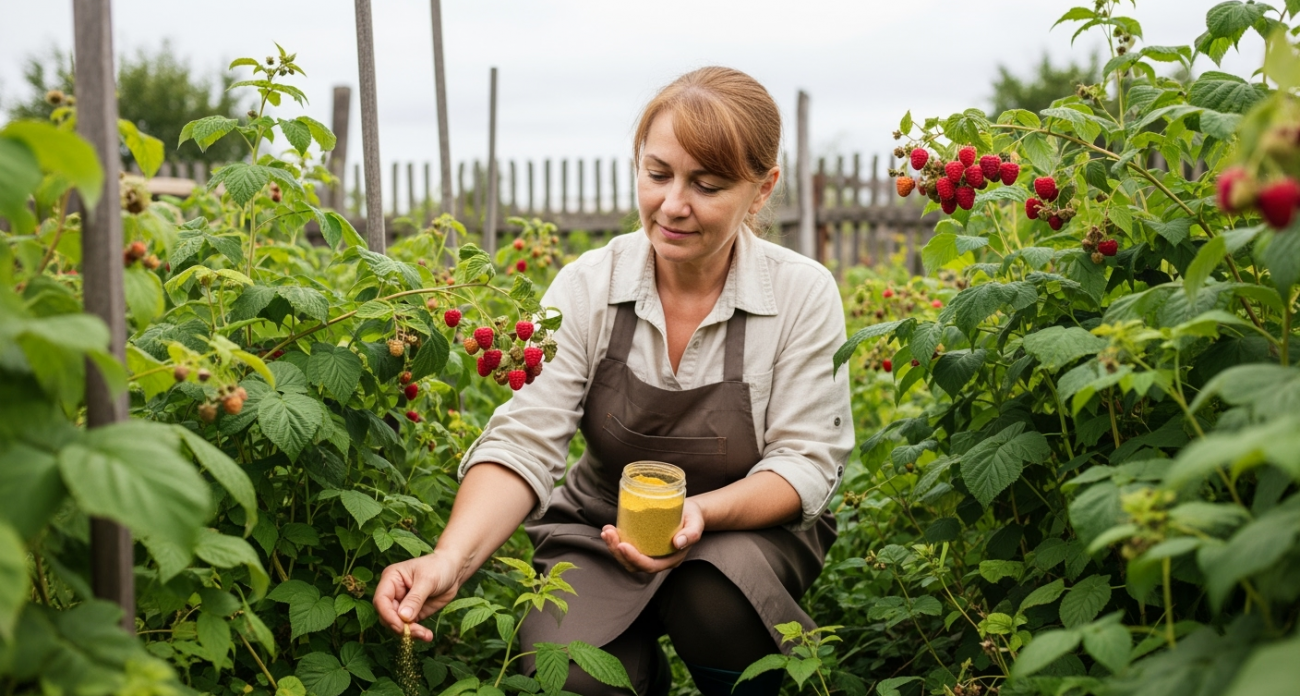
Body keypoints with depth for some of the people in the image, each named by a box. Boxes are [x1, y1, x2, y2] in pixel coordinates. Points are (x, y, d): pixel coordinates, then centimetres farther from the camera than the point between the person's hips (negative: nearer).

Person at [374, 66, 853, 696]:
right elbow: (523, 441, -19)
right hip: (599, 530, 1)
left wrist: (702, 512, -33)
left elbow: (806, 462, -12)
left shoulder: (803, 295, -13)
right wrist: (450, 560, -37)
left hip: (751, 528, 0)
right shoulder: (587, 288, -12)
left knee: (717, 592, -35)